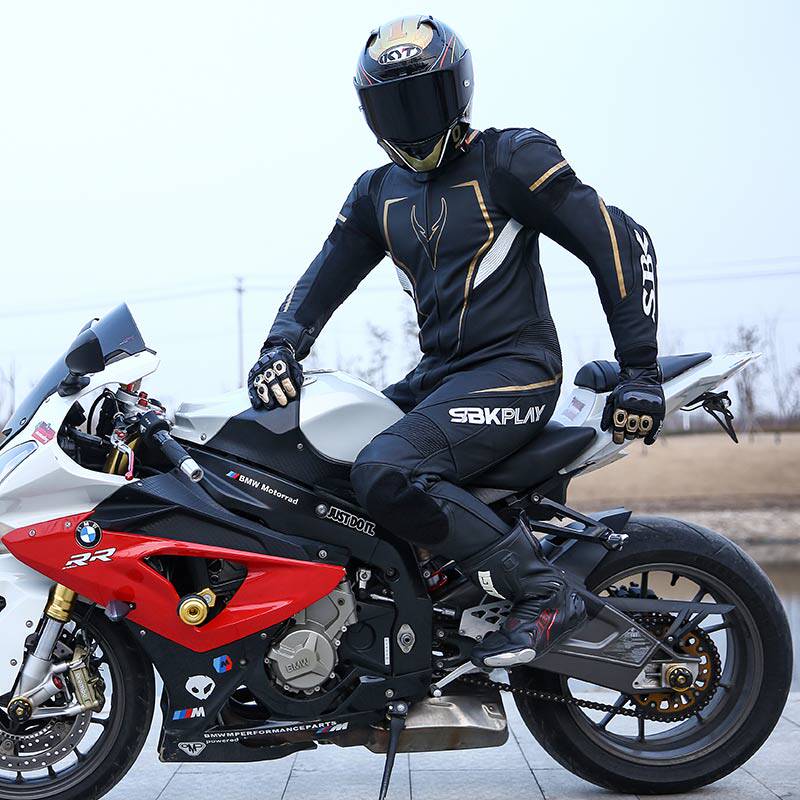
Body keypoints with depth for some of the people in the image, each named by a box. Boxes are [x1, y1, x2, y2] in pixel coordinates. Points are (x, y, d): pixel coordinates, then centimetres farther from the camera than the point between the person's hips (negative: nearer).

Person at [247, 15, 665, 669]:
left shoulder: (509, 159, -4)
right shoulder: (377, 193, 16)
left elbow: (619, 241, -8)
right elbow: (326, 276, 13)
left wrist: (639, 371, -14)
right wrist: (282, 346, -10)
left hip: (515, 370, -8)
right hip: (436, 374, 8)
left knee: (384, 475, -29)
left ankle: (546, 593, -19)